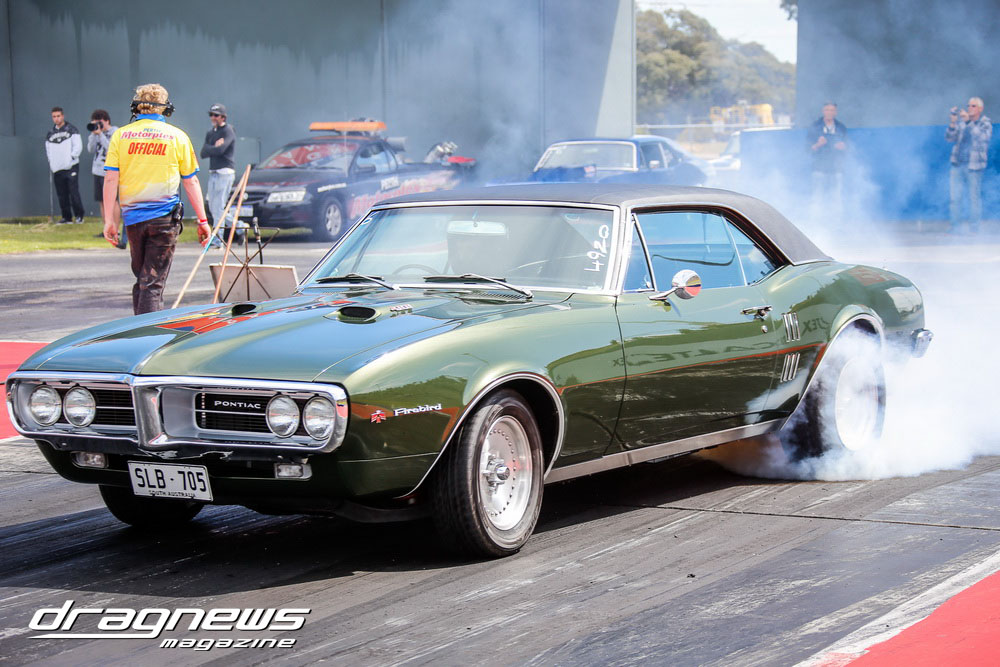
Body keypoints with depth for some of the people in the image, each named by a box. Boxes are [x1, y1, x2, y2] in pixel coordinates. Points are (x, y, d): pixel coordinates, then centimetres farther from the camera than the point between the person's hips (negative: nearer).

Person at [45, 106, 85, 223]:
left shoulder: (71, 129, 2)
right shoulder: (50, 133, 15)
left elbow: (78, 146, -3)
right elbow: (48, 151, 19)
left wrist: (72, 157, -12)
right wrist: (51, 163, 6)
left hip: (71, 167, -5)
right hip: (57, 169, 5)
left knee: (74, 192, -9)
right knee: (62, 195, 5)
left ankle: (79, 216, -1)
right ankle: (67, 217, 12)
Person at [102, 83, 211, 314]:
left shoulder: (121, 135, 4)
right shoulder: (177, 137, 2)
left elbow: (110, 179, -1)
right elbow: (191, 181, 4)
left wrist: (109, 220, 1)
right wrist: (202, 220, 9)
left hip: (132, 217, 2)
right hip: (164, 217, -2)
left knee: (141, 278, 17)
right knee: (153, 282, -4)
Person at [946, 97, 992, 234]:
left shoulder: (985, 124, -3)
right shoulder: (961, 120, 6)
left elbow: (983, 137, -23)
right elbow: (949, 137, 1)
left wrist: (968, 121, -31)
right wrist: (952, 124, -18)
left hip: (974, 166, -3)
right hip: (958, 164, 3)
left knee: (974, 197, 0)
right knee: (955, 196, 3)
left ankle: (974, 228, 9)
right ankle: (954, 226, 10)